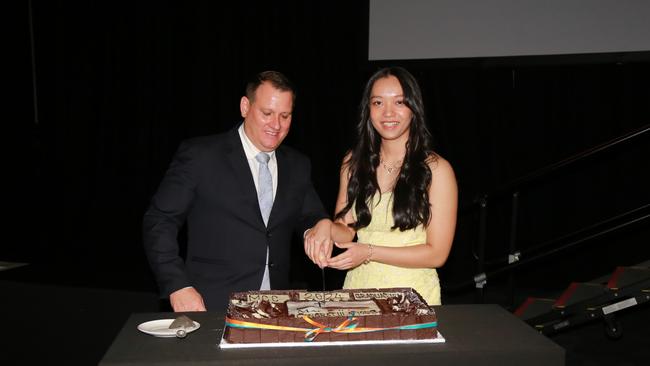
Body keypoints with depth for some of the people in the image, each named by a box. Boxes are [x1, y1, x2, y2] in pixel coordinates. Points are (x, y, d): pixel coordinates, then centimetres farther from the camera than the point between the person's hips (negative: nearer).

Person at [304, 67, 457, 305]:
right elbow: (347, 229, 4)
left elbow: (437, 253, -12)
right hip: (358, 287, 3)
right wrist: (326, 227, -19)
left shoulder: (436, 169, -11)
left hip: (412, 292, -3)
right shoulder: (353, 163, 3)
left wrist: (369, 252, -18)